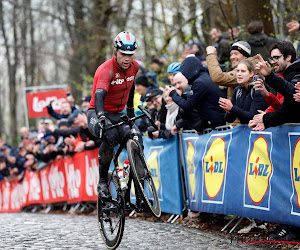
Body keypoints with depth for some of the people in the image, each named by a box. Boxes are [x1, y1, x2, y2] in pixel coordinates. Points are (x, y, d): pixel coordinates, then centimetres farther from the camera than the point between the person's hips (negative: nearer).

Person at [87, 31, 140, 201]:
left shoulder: (134, 67, -3)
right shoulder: (106, 70, -24)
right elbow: (99, 95, -39)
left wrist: (131, 110, 27)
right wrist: (101, 117, -56)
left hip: (118, 115, 6)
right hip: (98, 114, -6)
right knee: (110, 135, -38)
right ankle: (102, 182, -21)